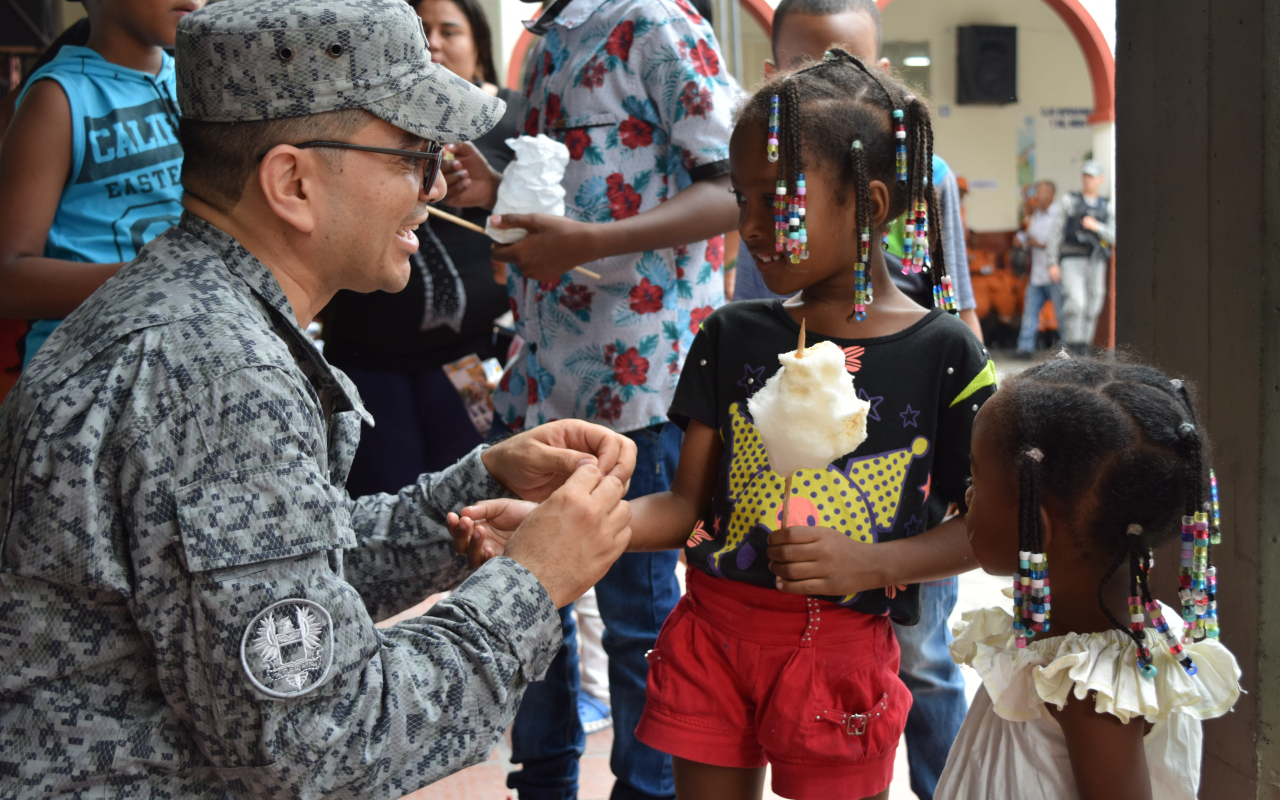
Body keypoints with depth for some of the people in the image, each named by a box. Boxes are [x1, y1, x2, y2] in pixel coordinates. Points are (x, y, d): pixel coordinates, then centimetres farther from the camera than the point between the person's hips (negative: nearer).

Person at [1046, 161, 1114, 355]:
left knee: (1092, 306, 2)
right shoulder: (1068, 202, 8)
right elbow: (1055, 232, 4)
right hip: (1072, 260, -3)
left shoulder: (1108, 207, 15)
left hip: (1096, 262, 3)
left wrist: (1096, 227, -12)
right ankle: (1071, 345, -15)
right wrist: (1052, 262, -5)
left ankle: (1083, 350, 10)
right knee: (1075, 301, -20)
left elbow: (1114, 237, 7)